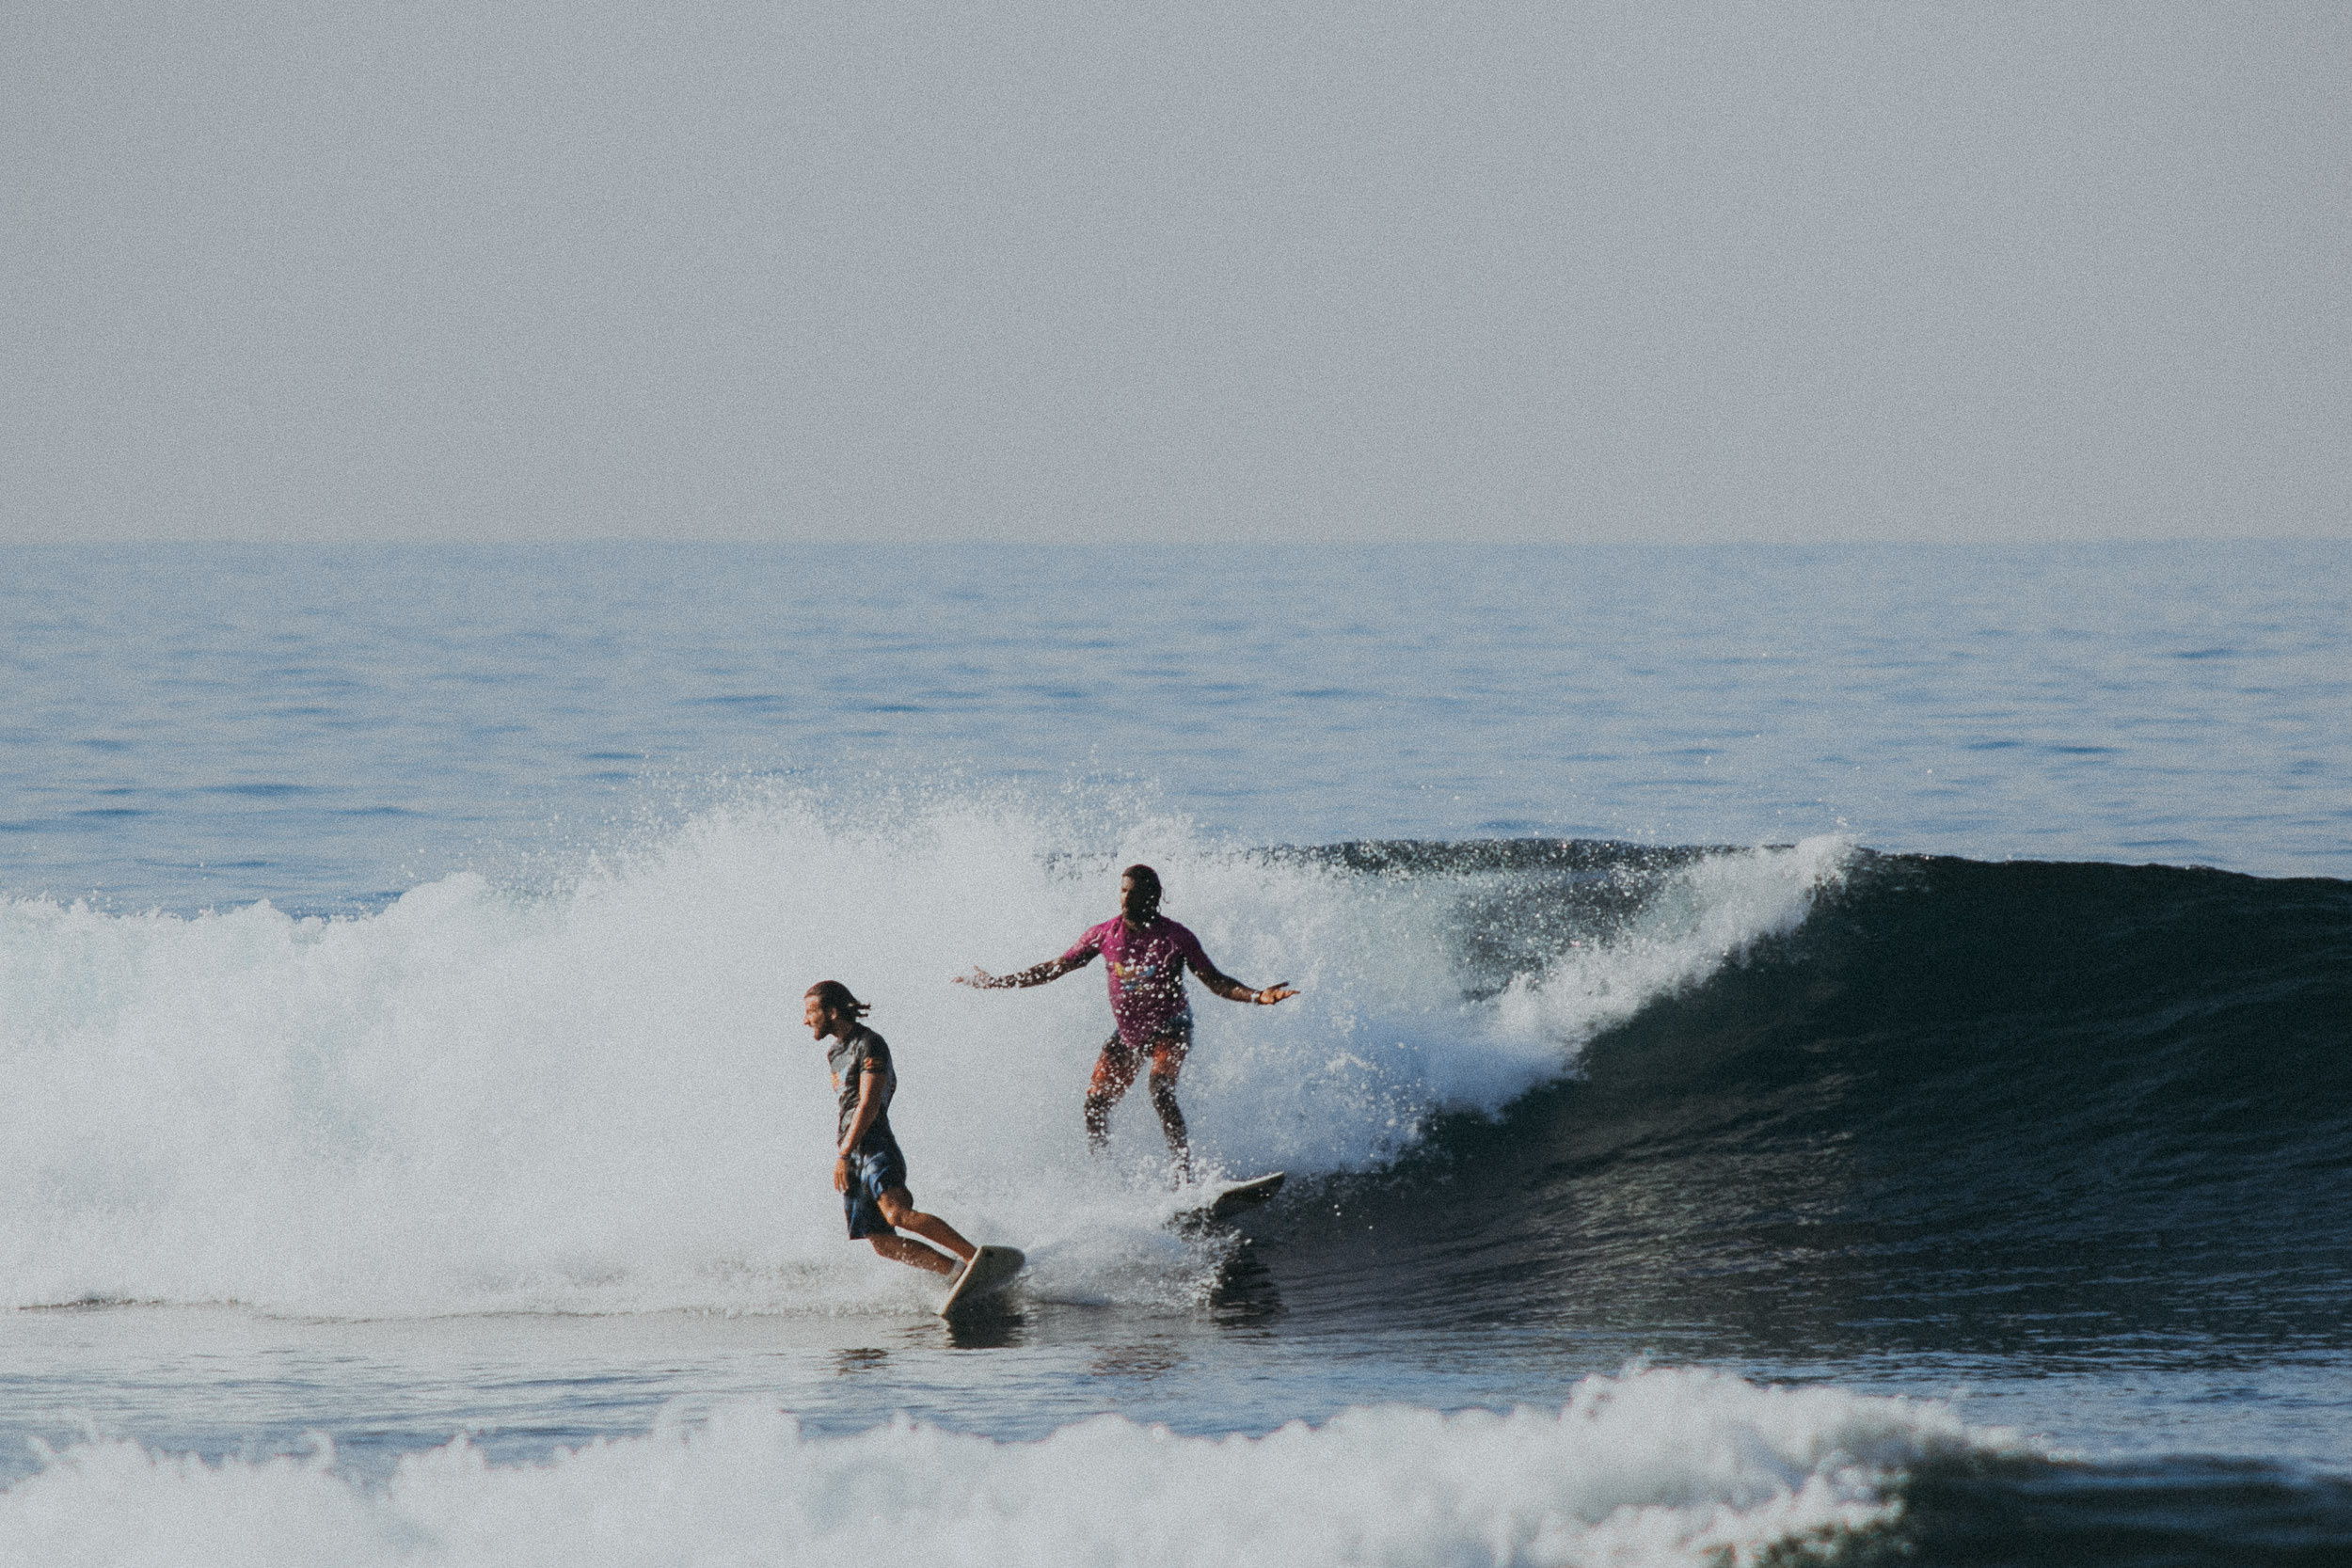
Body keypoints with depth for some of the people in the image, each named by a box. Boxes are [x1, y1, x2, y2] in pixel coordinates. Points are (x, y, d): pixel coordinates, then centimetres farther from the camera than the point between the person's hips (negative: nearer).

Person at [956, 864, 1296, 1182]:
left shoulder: (1175, 937, -12)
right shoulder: (1104, 935, -4)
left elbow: (1215, 982, -10)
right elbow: (1054, 969, 4)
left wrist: (1256, 997, -27)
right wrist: (999, 982, 2)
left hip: (1169, 1030, -5)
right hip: (1127, 1033, 5)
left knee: (1160, 1090, -28)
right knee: (1095, 1103, -2)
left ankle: (1185, 1175, -31)